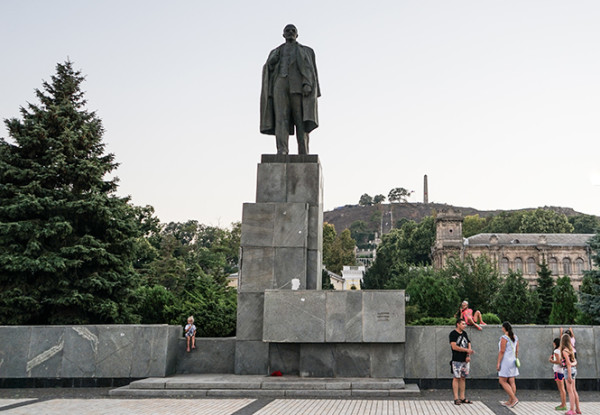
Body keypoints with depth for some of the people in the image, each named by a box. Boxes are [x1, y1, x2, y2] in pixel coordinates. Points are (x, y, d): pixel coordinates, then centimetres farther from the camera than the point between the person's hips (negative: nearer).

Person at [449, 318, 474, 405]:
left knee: (463, 378, 9)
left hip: (465, 360, 7)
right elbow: (454, 347, -16)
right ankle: (456, 399, -3)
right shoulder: (453, 334, -8)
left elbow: (468, 344, 15)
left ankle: (462, 398, 14)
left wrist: (468, 355, 0)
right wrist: (467, 350, -15)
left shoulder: (464, 333, 14)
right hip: (457, 360, -7)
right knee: (456, 378, -5)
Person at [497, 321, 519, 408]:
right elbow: (517, 351, 13)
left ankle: (514, 398, -9)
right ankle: (510, 401, 11)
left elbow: (502, 351, -18)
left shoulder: (504, 338, -15)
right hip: (512, 361, 8)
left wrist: (498, 363, -15)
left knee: (502, 381, -2)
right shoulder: (515, 337, 9)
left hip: (505, 361, -8)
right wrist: (515, 361, 21)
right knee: (511, 382, 8)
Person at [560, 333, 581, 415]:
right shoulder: (571, 349, 11)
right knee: (574, 390, 14)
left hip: (569, 370, -9)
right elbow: (575, 361, 16)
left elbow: (568, 363, -18)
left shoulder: (564, 351, -15)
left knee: (570, 390, -5)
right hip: (573, 369, 9)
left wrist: (569, 375, -17)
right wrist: (573, 364, 1)